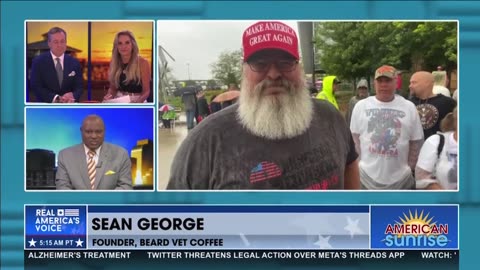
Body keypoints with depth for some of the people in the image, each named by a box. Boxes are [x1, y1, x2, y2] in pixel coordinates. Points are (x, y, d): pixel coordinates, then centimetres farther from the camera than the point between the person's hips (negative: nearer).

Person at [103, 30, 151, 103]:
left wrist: (139, 101, -27)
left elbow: (146, 91, -7)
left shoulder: (142, 63, -8)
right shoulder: (114, 62, 4)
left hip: (136, 102, -3)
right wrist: (109, 95, -8)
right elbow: (113, 87, 14)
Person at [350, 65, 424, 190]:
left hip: (401, 179, 1)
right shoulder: (361, 106, 1)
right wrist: (363, 161, 0)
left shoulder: (409, 107, 2)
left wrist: (409, 167, 1)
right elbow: (355, 138, 6)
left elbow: (416, 141, 6)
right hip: (367, 177, 0)